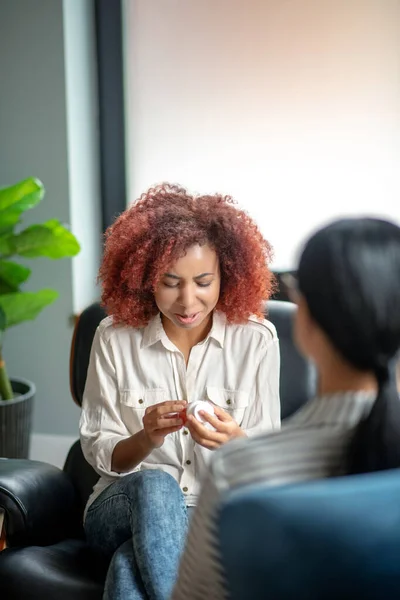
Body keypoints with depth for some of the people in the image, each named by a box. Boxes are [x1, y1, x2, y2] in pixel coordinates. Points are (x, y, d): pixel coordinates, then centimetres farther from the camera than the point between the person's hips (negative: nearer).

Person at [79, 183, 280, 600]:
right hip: (125, 507, 2)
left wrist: (234, 441, -24)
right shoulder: (115, 338, -1)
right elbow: (98, 452, 1)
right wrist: (147, 439, -21)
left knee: (132, 566, -35)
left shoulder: (256, 339, -2)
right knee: (154, 485, -36)